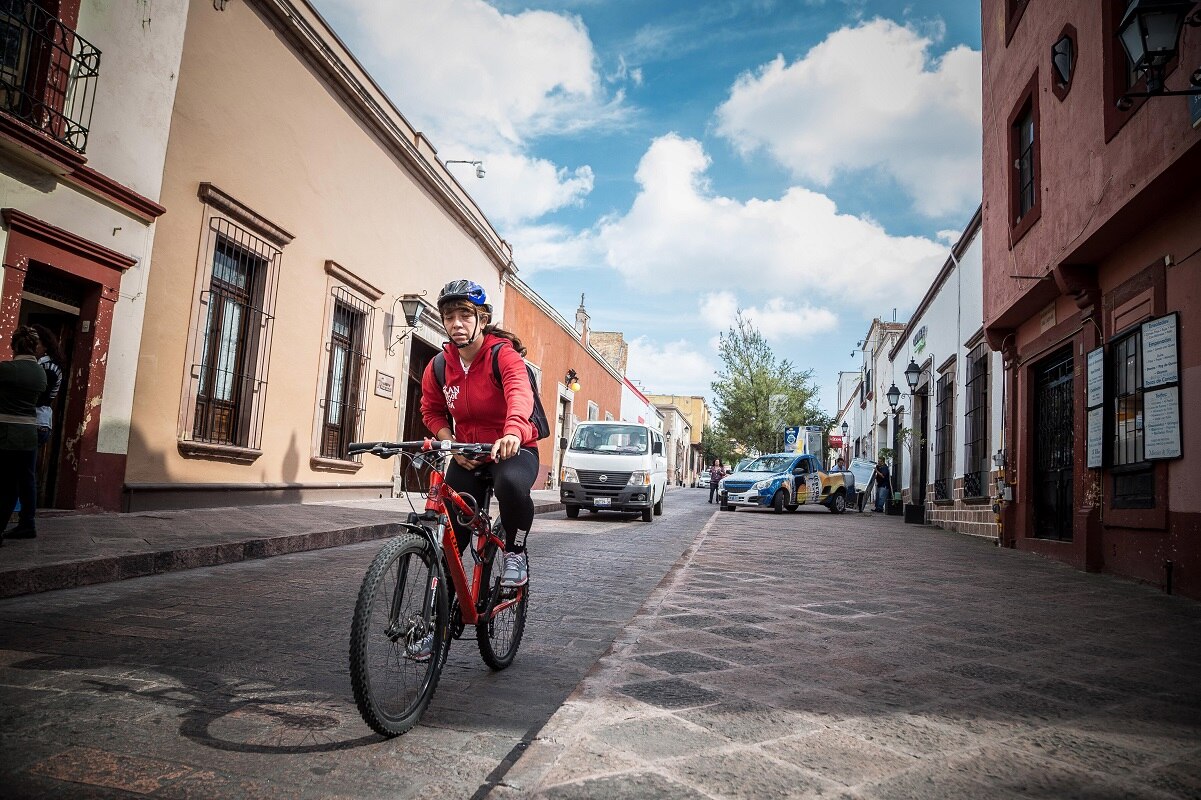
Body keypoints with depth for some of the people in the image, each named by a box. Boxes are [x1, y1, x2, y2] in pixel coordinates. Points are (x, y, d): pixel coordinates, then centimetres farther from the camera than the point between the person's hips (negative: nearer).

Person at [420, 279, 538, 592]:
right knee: (452, 530, -4)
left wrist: (513, 431, -58)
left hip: (512, 449, -4)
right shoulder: (438, 366, -2)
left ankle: (515, 553, -11)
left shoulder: (503, 354, -17)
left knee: (511, 484, -38)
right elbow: (432, 411, 9)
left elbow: (520, 393, -37)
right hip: (466, 455, 5)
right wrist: (452, 445, -11)